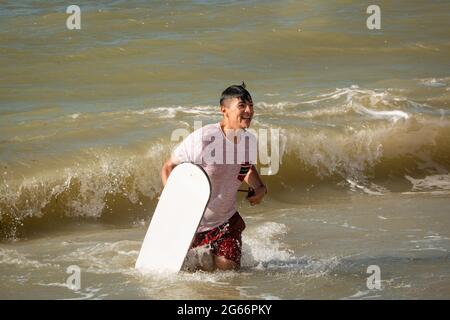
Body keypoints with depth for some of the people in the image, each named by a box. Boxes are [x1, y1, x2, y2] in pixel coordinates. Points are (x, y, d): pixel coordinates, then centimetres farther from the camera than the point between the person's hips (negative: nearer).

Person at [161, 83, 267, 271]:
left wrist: (259, 188, -4)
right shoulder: (203, 138, -26)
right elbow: (169, 167, -16)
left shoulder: (249, 141, -7)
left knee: (228, 270, -1)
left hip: (225, 219, 4)